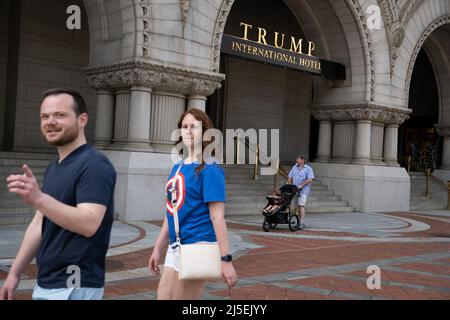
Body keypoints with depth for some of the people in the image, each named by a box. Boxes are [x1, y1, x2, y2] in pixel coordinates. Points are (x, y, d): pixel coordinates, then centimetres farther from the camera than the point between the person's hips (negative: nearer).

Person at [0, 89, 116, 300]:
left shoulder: (94, 165, -16)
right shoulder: (52, 168, 13)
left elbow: (89, 223, -28)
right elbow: (39, 225, 15)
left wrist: (38, 199, -38)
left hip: (75, 286, -8)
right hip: (45, 283, 8)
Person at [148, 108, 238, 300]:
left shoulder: (209, 169, -12)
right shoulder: (177, 167, 11)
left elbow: (217, 217, -17)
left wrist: (225, 259, -20)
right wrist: (158, 248, 19)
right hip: (175, 247, 8)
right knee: (162, 297, 13)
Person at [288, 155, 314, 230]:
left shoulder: (308, 169, -4)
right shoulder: (294, 168, 13)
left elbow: (310, 180, -14)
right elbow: (289, 178, 14)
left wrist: (301, 185, -19)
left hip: (303, 190, -6)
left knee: (301, 206, -16)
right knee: (298, 206, 8)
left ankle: (301, 223, -18)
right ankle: (302, 223, 16)